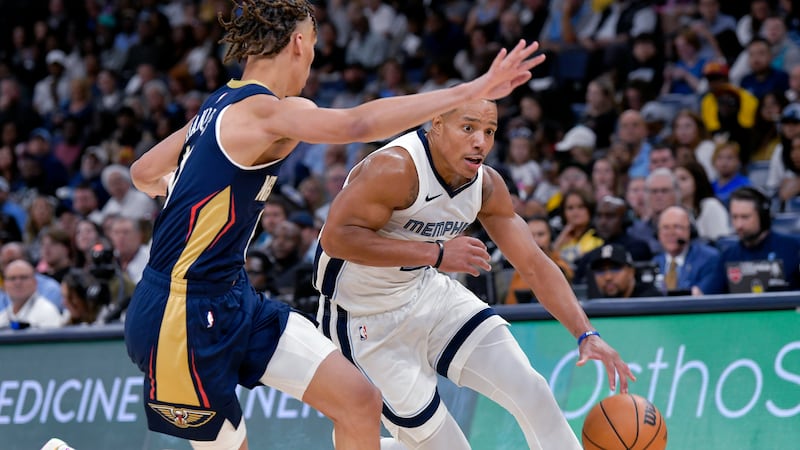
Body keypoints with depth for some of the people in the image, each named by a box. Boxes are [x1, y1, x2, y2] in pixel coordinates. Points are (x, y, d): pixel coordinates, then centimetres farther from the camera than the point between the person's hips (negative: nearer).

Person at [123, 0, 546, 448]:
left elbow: (144, 173, 21)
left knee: (360, 402, 3)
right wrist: (474, 89, -35)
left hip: (235, 303, 10)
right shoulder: (265, 111, -17)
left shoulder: (220, 107, 10)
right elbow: (357, 125, -34)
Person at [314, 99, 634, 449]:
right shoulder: (395, 168, -30)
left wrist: (586, 334, -11)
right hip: (366, 318, -6)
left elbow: (534, 265, -2)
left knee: (528, 389, -2)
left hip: (427, 293, 7)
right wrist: (435, 253, -37)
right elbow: (335, 237, -36)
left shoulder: (487, 186, -7)